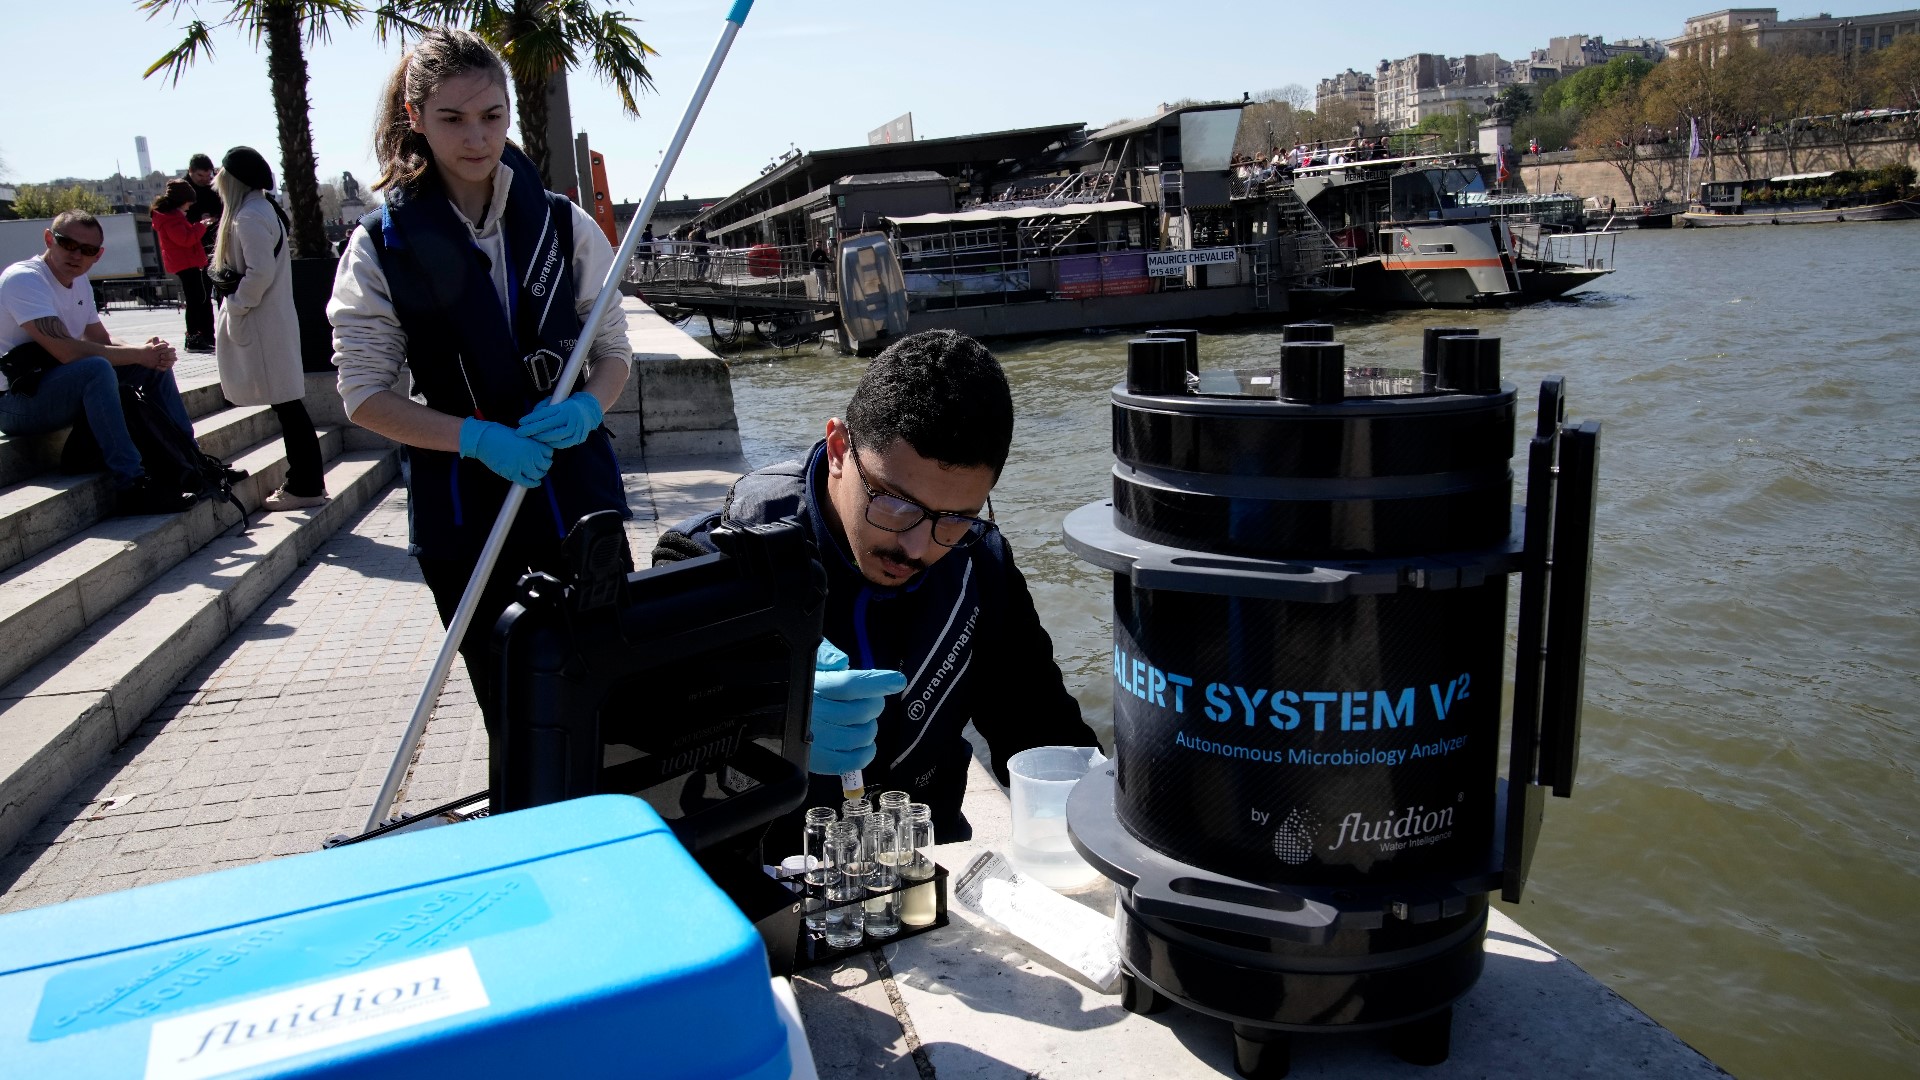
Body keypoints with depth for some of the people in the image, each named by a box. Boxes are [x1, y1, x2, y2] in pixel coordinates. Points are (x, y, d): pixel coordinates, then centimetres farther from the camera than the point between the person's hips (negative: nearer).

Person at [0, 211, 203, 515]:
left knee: (155, 362, 3)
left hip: (63, 387, 9)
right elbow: (67, 352, -28)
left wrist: (149, 351, -11)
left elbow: (102, 340, 10)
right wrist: (138, 354, -21)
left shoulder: (79, 283, 10)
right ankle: (132, 486, -37)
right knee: (97, 368, -35)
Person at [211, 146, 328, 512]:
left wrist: (235, 307, -12)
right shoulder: (264, 210, 15)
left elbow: (260, 272, -22)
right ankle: (305, 482, 17)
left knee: (286, 404, -5)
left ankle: (304, 486, 0)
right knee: (288, 404, 11)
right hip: (272, 320, 10)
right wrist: (238, 304, 14)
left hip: (263, 326, -10)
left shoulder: (250, 217, -15)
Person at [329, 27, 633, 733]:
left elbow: (613, 350, 8)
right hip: (464, 517, -1)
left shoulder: (562, 223, 4)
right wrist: (477, 437, -18)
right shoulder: (382, 245, -1)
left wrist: (586, 409, -14)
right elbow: (364, 395, -2)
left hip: (580, 497, 1)